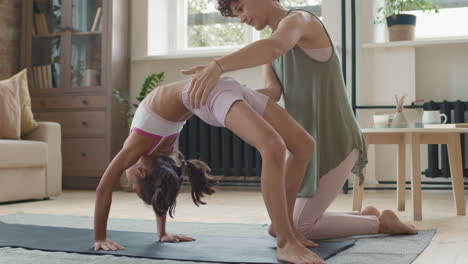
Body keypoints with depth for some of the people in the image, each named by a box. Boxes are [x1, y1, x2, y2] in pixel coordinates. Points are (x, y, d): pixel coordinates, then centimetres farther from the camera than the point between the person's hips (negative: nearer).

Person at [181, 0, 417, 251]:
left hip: (335, 141, -9)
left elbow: (274, 47, -39)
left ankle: (381, 223, 12)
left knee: (299, 227, -5)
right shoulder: (266, 50, 15)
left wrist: (217, 66, -53)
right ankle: (367, 216, 23)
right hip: (312, 143, 9)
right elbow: (272, 93, -6)